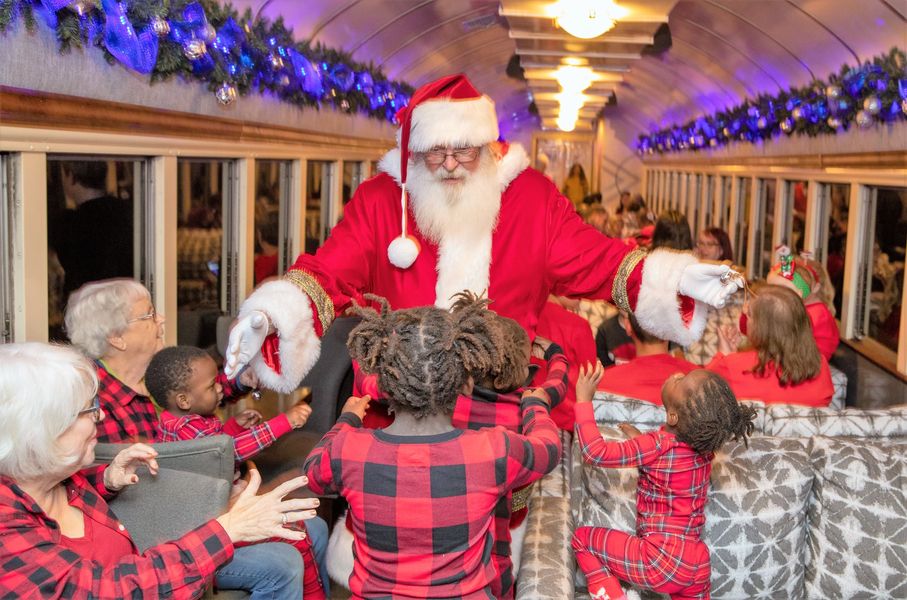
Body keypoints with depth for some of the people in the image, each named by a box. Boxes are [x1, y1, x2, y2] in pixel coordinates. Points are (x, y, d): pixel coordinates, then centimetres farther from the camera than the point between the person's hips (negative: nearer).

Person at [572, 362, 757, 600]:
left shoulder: (657, 445, -21)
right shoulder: (704, 444, 0)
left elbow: (595, 452, -21)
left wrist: (584, 400, -14)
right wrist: (641, 439, 19)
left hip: (661, 561, -6)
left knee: (582, 538, 8)